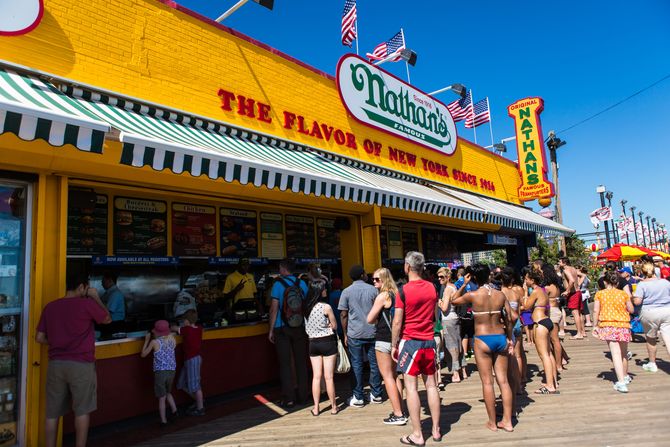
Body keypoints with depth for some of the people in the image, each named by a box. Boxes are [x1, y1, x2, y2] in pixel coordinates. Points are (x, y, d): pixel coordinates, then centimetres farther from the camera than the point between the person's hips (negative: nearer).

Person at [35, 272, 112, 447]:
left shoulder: (50, 307, 7)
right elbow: (107, 319, 7)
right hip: (81, 364, -5)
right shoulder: (87, 303, -8)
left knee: (52, 413, 12)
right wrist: (96, 298, 11)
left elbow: (39, 338, 9)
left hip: (55, 364, 5)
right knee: (82, 411, 6)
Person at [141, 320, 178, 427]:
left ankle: (164, 421, 10)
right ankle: (174, 410, 13)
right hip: (171, 371, 4)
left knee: (162, 398, 6)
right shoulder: (172, 339, 1)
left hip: (160, 372, -4)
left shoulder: (154, 342, -8)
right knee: (168, 393, 25)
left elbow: (143, 354, 5)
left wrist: (147, 340, 11)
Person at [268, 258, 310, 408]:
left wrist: (271, 330, -4)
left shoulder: (278, 284, -9)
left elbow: (274, 308, -10)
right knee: (301, 362, 13)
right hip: (299, 328, 3)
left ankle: (288, 399, 6)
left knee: (285, 364, 4)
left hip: (282, 328, -3)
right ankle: (303, 395, 21)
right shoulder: (302, 284, 1)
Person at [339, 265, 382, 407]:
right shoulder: (373, 290, 0)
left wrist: (345, 334, 6)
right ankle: (376, 394, 19)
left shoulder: (346, 292, -2)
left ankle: (358, 397, 9)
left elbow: (343, 315, -2)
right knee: (374, 363, 11)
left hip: (354, 334, -1)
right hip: (372, 332, 1)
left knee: (357, 365, 5)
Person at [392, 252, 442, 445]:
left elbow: (397, 321, -11)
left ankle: (417, 435, 6)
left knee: (411, 387, 1)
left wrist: (394, 345, -3)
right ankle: (436, 430, 21)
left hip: (410, 341, -5)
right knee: (431, 385, 12)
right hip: (429, 341, 5)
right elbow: (435, 315, 13)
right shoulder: (432, 287, 3)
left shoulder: (404, 290, -13)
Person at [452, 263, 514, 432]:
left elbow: (454, 300, 6)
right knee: (503, 380, 11)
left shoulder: (472, 295, -11)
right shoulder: (501, 295, -1)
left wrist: (464, 284, 9)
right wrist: (510, 339, 15)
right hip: (501, 338, 4)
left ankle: (492, 423, 15)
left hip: (482, 340, -4)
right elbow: (508, 319, 3)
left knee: (487, 382, 5)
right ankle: (507, 421, 18)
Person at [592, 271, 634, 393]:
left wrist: (596, 325, 6)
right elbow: (631, 310, 10)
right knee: (623, 353, 21)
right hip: (623, 325, 3)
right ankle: (625, 376, 40)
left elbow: (596, 311, -4)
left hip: (608, 325, -2)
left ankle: (621, 382, -18)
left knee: (616, 353, -8)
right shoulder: (624, 294, 3)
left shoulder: (600, 294, -1)